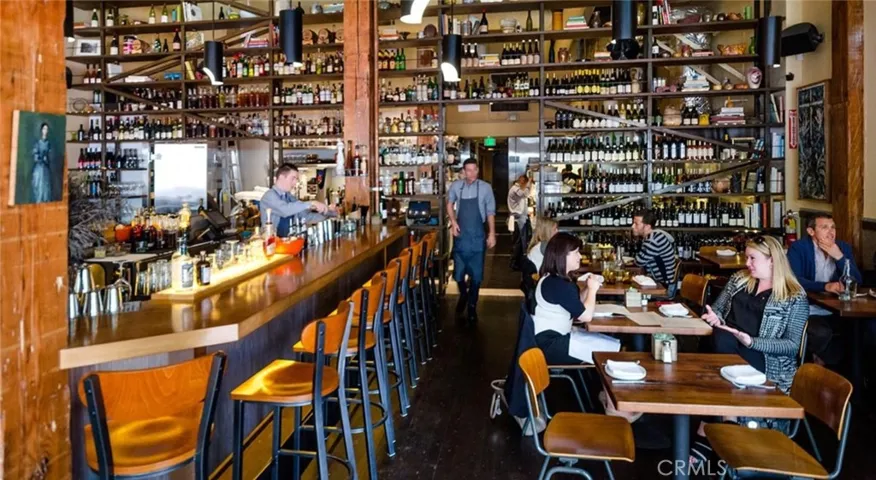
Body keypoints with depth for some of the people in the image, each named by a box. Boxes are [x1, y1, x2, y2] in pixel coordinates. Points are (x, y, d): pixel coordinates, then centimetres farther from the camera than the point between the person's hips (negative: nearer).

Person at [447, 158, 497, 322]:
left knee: (476, 273, 4)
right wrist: (453, 221, 1)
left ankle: (472, 306, 23)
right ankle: (463, 295, 38)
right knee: (459, 272, 8)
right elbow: (450, 203, 15)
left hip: (477, 236, -1)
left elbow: (490, 212, 1)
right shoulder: (456, 186, -3)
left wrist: (492, 233, -2)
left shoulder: (485, 187, -6)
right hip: (461, 235, 1)